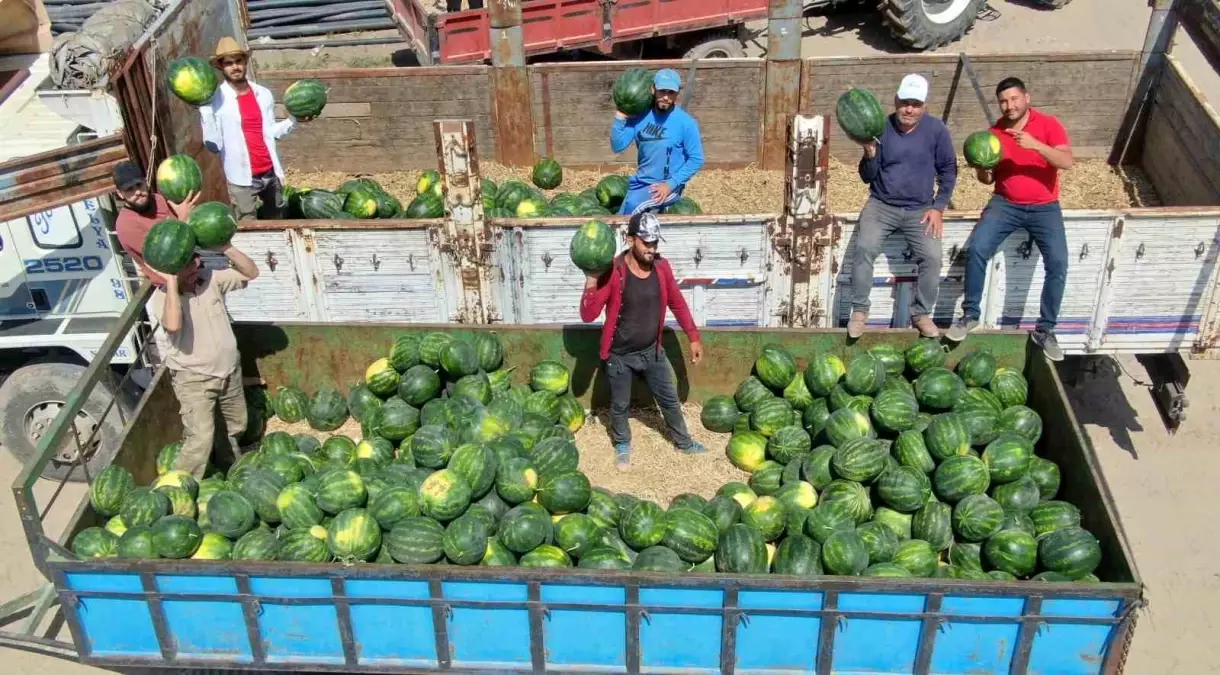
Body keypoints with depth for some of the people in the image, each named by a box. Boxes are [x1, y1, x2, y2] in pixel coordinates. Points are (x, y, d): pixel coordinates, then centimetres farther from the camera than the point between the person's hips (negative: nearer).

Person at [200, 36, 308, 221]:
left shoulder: (263, 94, 4)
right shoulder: (216, 100, -10)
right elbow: (214, 145, -14)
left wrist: (293, 119, 2)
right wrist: (205, 109, -21)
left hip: (271, 173, 4)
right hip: (242, 178, -4)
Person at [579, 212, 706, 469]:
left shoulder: (661, 267, -10)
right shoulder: (612, 272, -24)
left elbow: (677, 303, 5)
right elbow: (588, 315, -27)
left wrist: (694, 337, 7)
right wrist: (592, 279, -39)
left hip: (652, 351, 4)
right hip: (620, 355, -4)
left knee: (670, 399, 19)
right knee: (620, 405, 17)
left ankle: (683, 441, 43)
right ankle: (622, 444, 44)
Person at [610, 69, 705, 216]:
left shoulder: (686, 123, -15)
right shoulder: (640, 116, -3)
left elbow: (696, 160, -11)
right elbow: (617, 146, -3)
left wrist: (671, 184, -19)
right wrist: (620, 118, -15)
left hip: (668, 186, -5)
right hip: (641, 182, 5)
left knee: (633, 205, -29)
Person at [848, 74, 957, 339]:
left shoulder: (936, 130, -6)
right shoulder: (882, 128, -5)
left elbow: (948, 171, 5)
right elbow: (868, 178, -1)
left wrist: (938, 208, -2)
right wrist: (869, 156, -21)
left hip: (920, 210, 0)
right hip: (881, 205, 0)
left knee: (932, 257, -18)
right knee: (864, 248, -24)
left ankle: (922, 313, 3)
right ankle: (859, 310, -9)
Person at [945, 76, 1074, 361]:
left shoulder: (1048, 124, -4)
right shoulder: (995, 132, 4)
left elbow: (1067, 161, -18)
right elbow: (988, 179, 10)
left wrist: (1035, 144, -30)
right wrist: (982, 171, -14)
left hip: (1044, 207, -2)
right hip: (1006, 204, 2)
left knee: (1058, 263, -19)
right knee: (976, 249, -22)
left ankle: (1045, 329, -6)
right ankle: (970, 315, -7)